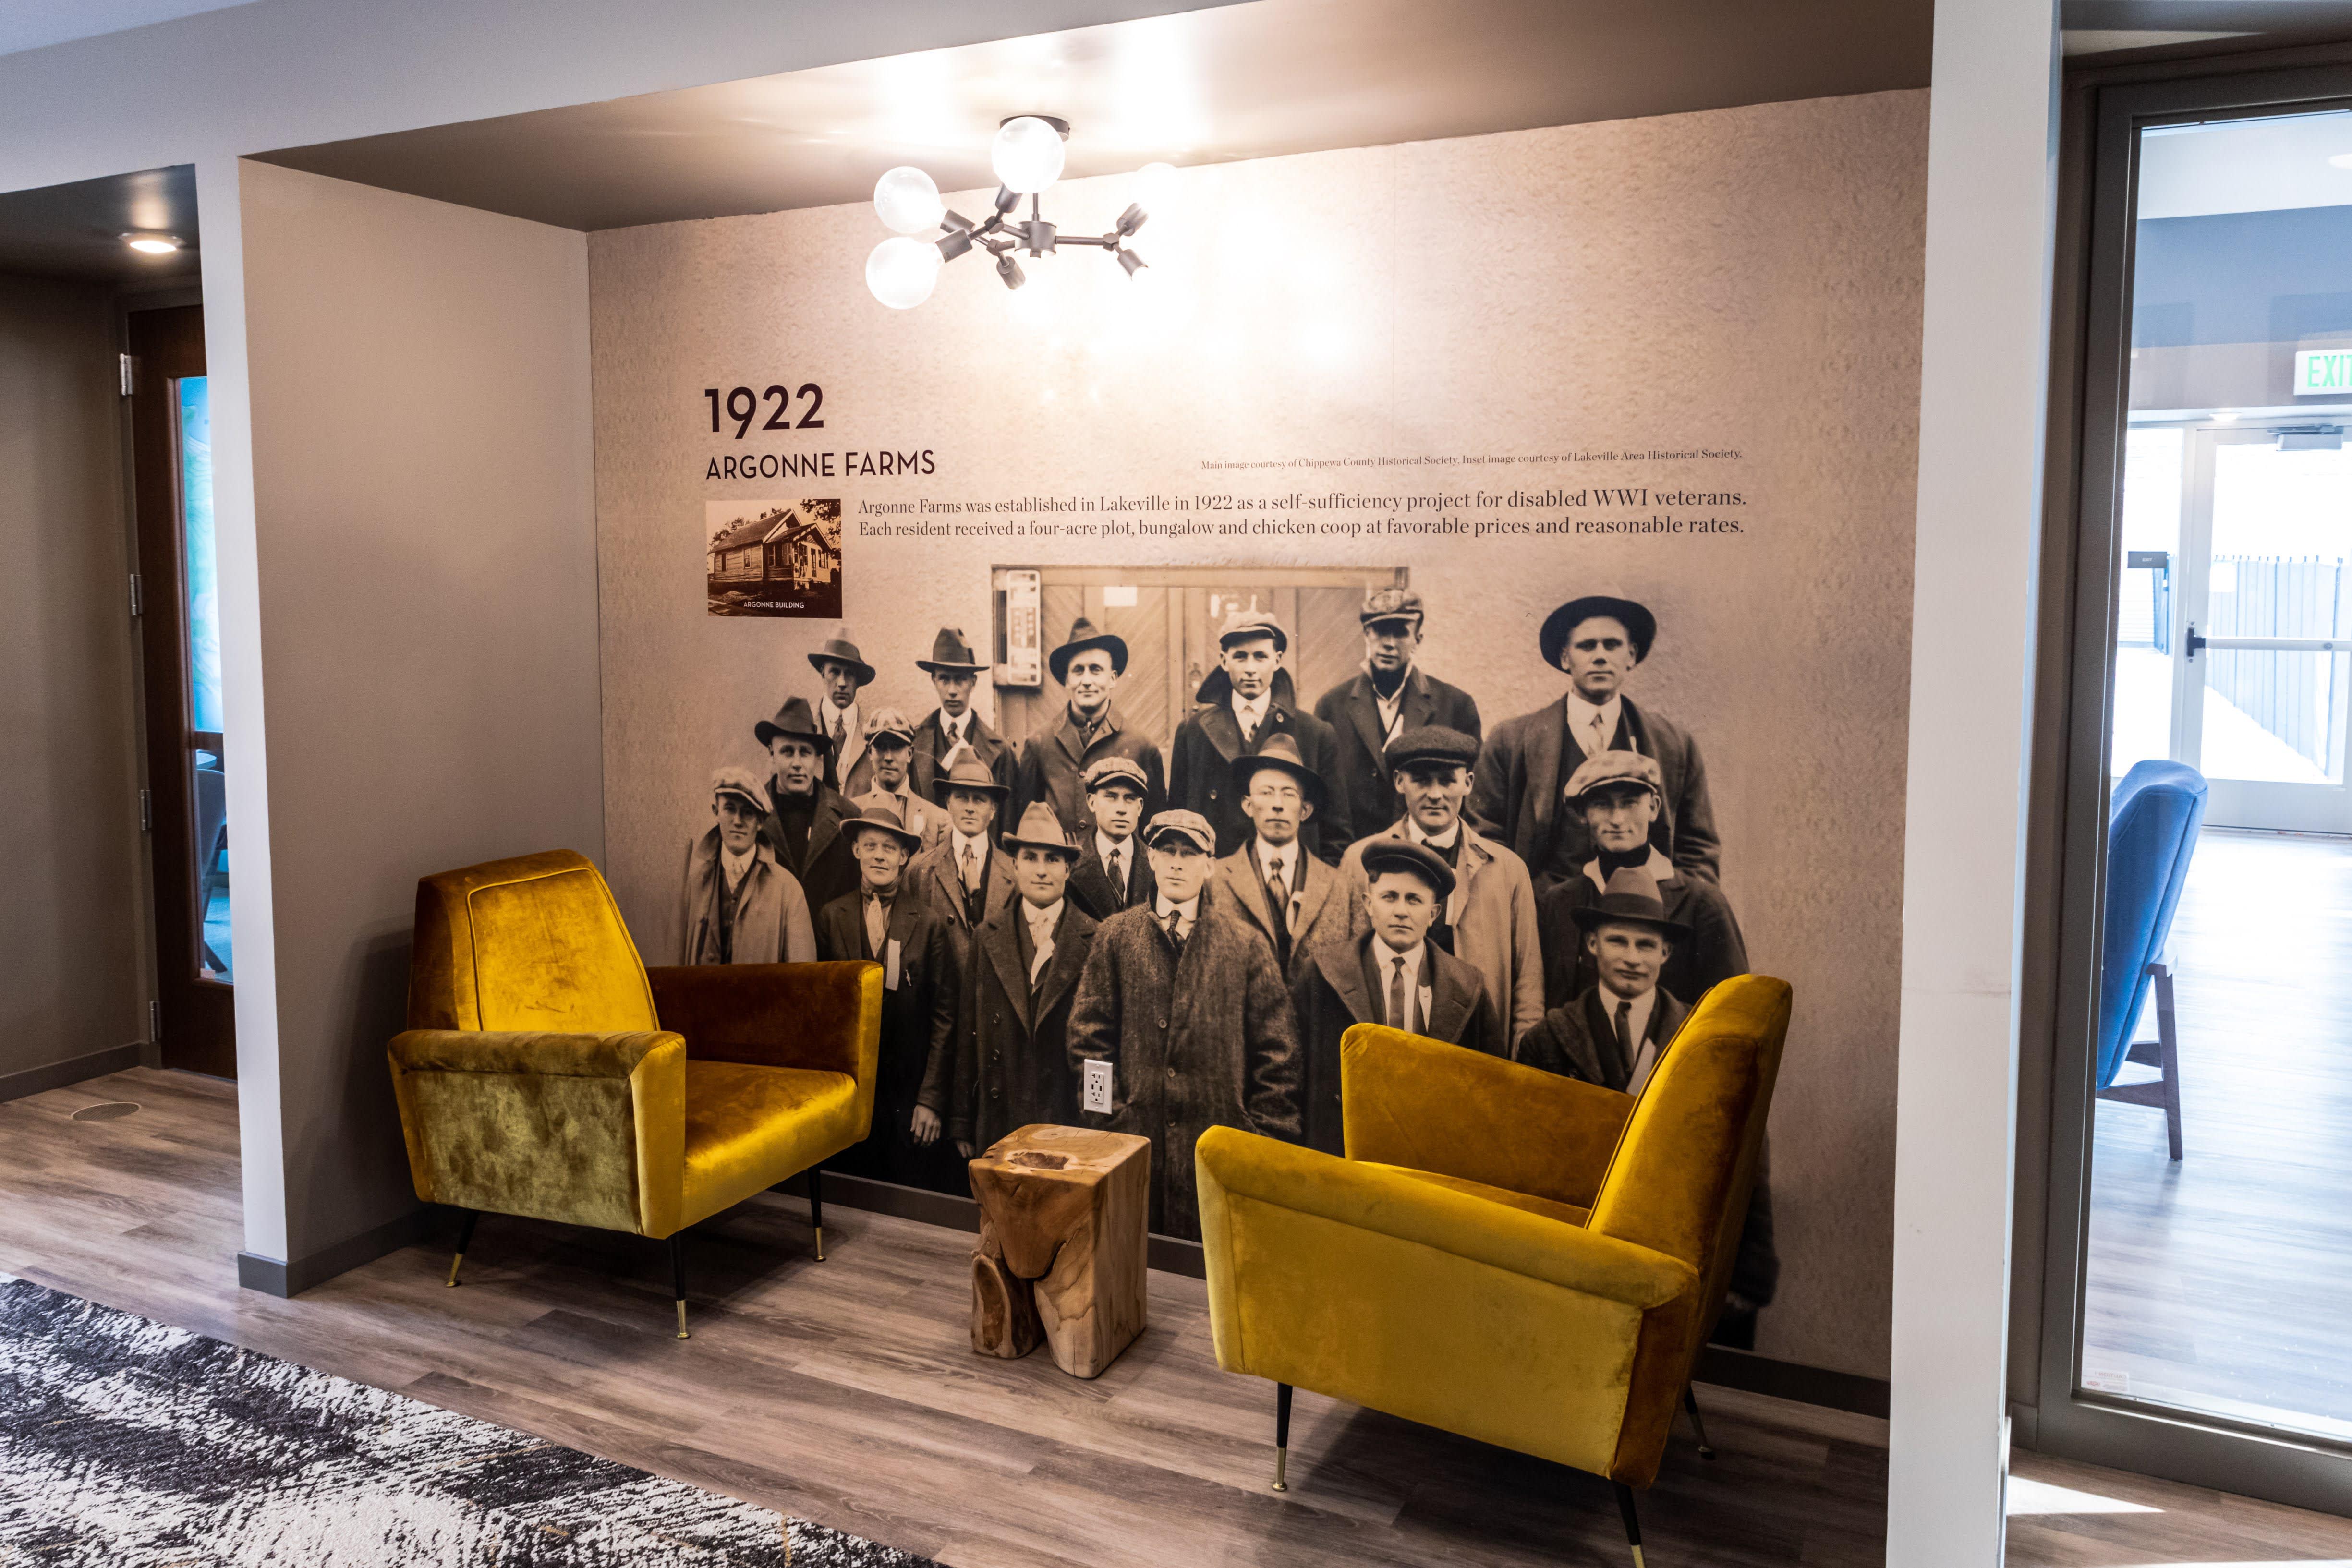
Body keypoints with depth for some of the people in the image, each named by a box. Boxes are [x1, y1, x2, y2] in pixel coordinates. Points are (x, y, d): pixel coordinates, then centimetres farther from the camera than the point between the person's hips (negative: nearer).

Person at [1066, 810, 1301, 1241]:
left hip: (1219, 1138, -1)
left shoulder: (1246, 946, 5)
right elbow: (1089, 1034, 6)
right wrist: (1105, 1118, -2)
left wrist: (1266, 1138, -2)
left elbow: (1276, 1053, 4)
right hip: (1134, 1137, 1)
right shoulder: (1115, 936, 8)